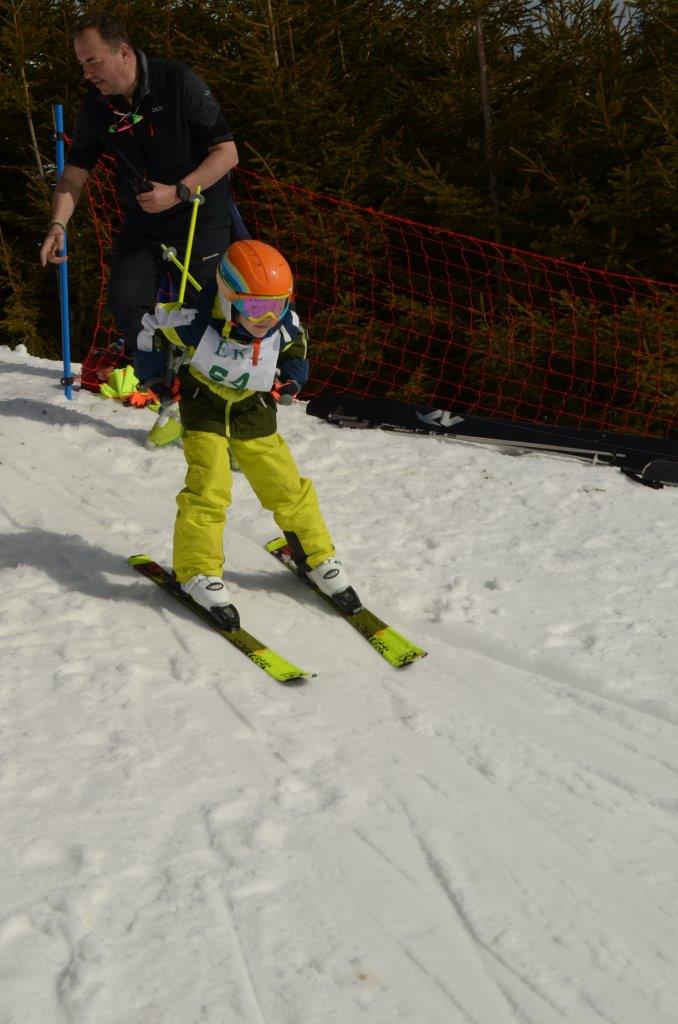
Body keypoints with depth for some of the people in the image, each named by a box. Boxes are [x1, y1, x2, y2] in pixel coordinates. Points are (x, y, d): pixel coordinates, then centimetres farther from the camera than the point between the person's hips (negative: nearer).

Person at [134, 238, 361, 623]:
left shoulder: (285, 327, -19)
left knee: (286, 487, 4)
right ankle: (198, 571, 0)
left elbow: (296, 350, 6)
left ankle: (318, 558, 23)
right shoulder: (195, 322, -29)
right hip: (205, 407, -3)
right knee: (208, 488, -16)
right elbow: (154, 327, -9)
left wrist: (292, 377, -8)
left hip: (254, 412, 3)